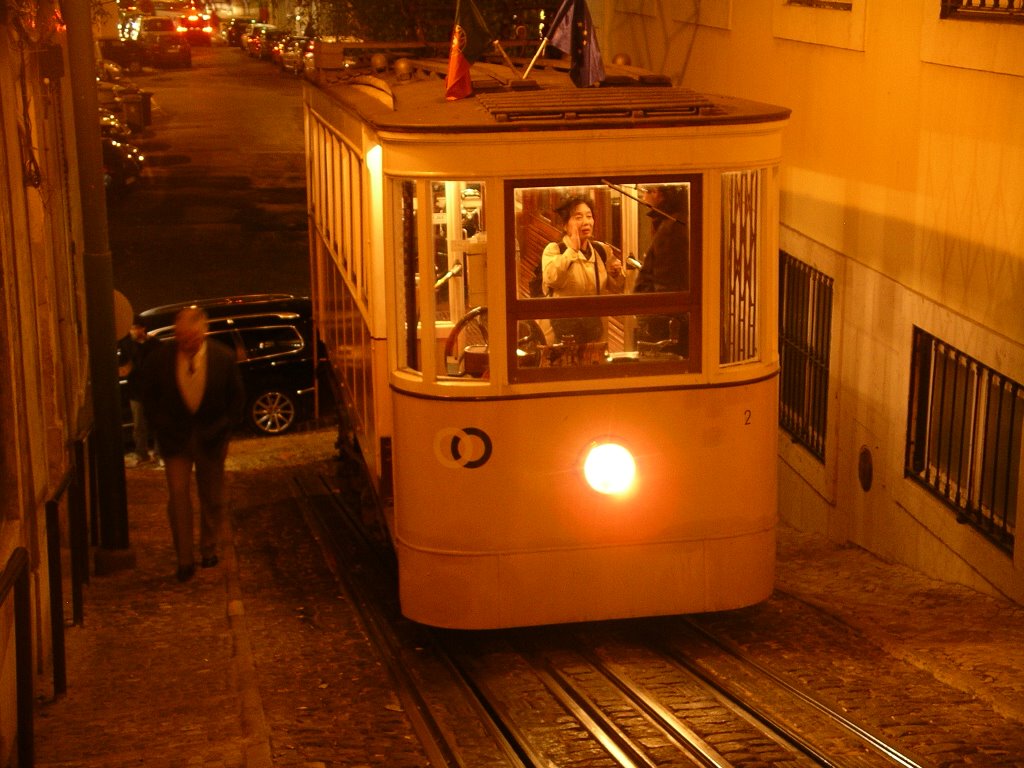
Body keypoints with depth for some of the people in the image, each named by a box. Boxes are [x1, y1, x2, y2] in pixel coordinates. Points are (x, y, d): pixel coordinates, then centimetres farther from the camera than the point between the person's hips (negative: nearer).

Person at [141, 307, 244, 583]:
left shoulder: (224, 357, -10)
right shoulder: (160, 358, -10)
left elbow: (237, 398, 0)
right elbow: (149, 398, 2)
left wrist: (222, 430, -9)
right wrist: (163, 428, -7)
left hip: (210, 437, 1)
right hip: (175, 437, -1)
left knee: (212, 499, 11)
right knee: (178, 496, -8)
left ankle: (209, 549, 31)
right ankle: (184, 559, 0)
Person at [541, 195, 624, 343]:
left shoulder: (602, 251, 8)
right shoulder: (554, 249, -5)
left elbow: (616, 289, 15)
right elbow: (551, 279, -26)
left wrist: (616, 273, -7)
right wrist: (572, 249, -22)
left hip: (595, 323, 5)